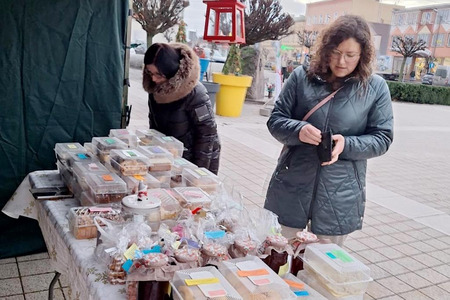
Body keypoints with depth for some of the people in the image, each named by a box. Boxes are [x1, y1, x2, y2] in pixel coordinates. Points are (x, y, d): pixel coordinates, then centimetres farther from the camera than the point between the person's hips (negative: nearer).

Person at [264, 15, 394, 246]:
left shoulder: (376, 87, -1)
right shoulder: (301, 77, -1)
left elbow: (382, 138, 1)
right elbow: (275, 120, 1)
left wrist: (347, 145, -18)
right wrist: (298, 130, -21)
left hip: (340, 196, 0)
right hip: (292, 187, 1)